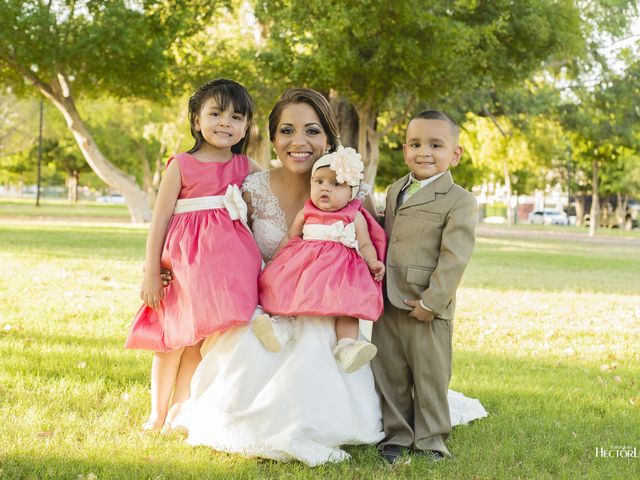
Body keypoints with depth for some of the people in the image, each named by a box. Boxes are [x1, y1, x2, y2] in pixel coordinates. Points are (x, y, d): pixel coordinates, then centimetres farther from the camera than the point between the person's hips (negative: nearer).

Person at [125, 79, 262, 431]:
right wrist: (151, 273, -6)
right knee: (174, 334, 4)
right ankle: (157, 413, 18)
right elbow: (159, 219, -2)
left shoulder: (245, 166, 9)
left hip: (227, 258, 3)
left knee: (202, 335, 5)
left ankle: (179, 411, 16)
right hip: (186, 257, -3)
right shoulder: (182, 165, -2)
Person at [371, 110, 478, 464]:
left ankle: (429, 441, 19)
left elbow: (454, 258, -15)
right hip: (387, 305, 6)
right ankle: (397, 436, 24)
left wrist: (431, 302, -20)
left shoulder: (459, 201, -9)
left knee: (430, 377, 5)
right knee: (389, 375, 12)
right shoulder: (394, 191, 13)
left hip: (427, 310, -6)